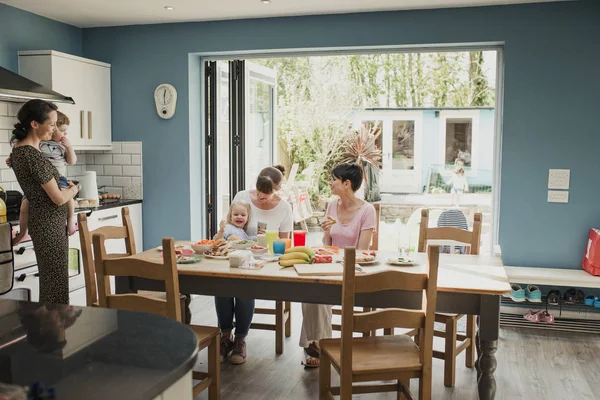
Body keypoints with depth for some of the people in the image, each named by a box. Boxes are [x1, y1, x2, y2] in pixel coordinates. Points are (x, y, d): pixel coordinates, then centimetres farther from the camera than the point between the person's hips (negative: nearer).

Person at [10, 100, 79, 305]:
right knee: (56, 283, -1)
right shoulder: (33, 156, -23)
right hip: (50, 224, -10)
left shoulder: (19, 148, 6)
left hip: (41, 222, 10)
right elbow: (59, 198, -20)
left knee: (49, 281, 18)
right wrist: (74, 189, 1)